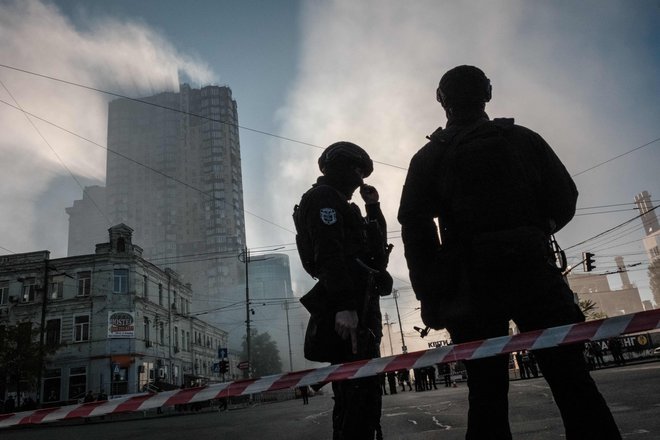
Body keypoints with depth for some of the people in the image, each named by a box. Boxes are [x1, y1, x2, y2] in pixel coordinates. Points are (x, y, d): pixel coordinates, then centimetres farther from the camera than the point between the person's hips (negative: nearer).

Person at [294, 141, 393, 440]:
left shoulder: (336, 203, 29)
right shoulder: (323, 197, -2)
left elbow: (376, 247, 31)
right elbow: (329, 253, -19)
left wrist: (373, 207, 20)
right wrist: (344, 305, -28)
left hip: (357, 304, 11)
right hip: (349, 305, -11)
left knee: (354, 392, 13)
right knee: (362, 390, -15)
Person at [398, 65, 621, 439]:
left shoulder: (428, 158, 7)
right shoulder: (524, 139, 10)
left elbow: (415, 229, -2)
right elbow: (565, 199, 5)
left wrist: (431, 297, 1)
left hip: (472, 283, 0)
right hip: (533, 271, 1)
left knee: (487, 393, 5)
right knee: (572, 381, 5)